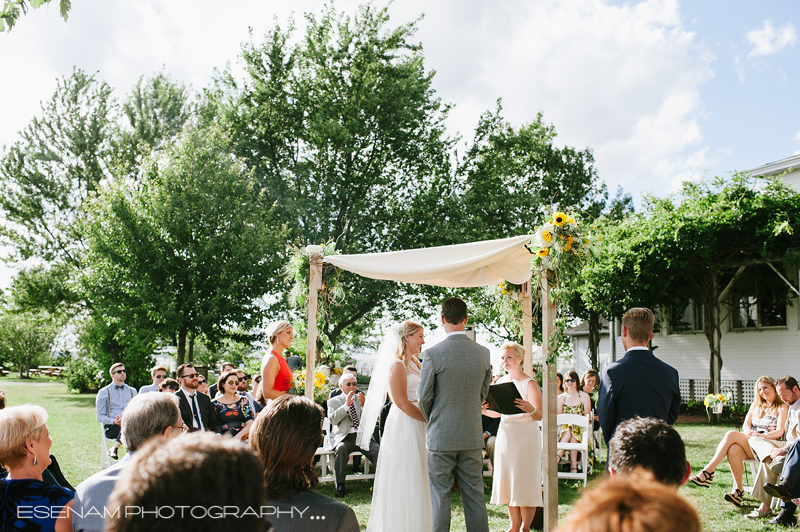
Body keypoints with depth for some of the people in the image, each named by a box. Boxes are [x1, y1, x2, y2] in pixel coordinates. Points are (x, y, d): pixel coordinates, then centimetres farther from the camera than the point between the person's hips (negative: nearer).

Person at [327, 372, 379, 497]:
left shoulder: (361, 398, 20)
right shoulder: (334, 401, 13)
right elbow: (333, 419, -6)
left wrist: (363, 404, -7)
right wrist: (346, 405, -14)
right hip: (344, 438, -2)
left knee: (378, 449, -27)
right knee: (341, 449, -35)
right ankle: (340, 485, -27)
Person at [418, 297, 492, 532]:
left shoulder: (433, 354, -13)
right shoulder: (483, 353, -1)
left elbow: (424, 398, -6)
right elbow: (482, 394, 9)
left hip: (441, 436, -3)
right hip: (472, 436, 4)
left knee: (440, 497, 5)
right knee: (475, 496, 11)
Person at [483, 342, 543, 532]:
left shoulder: (530, 384, -8)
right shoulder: (500, 382, 9)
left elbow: (539, 416, -14)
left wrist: (530, 409, -35)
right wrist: (483, 409, -5)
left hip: (526, 436, -6)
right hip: (505, 435, 6)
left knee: (524, 481, -3)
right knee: (507, 480, 9)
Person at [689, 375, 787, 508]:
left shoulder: (782, 407, 7)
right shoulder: (756, 405, 24)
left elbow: (779, 432, -6)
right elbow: (746, 425, 12)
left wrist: (762, 435, -23)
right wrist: (749, 433, -11)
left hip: (769, 445, -5)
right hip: (750, 445, 5)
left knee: (731, 435, -28)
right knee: (733, 449, -33)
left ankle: (708, 471, -29)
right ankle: (738, 489, -27)